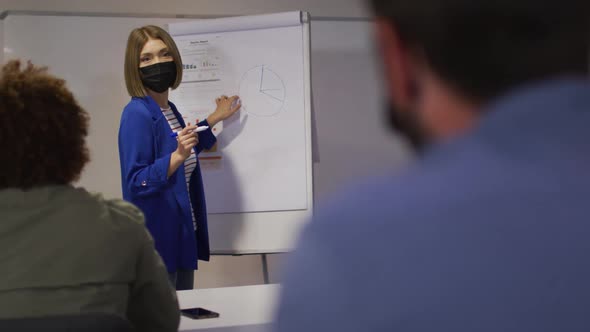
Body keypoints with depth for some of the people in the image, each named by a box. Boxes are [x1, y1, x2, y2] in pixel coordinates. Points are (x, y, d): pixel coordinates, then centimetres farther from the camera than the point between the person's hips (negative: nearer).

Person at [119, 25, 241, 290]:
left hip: (183, 237, 9)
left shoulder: (170, 110, 8)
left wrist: (215, 119, 27)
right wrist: (178, 156, -32)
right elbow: (135, 183, -21)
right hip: (156, 239, -9)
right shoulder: (137, 114, -17)